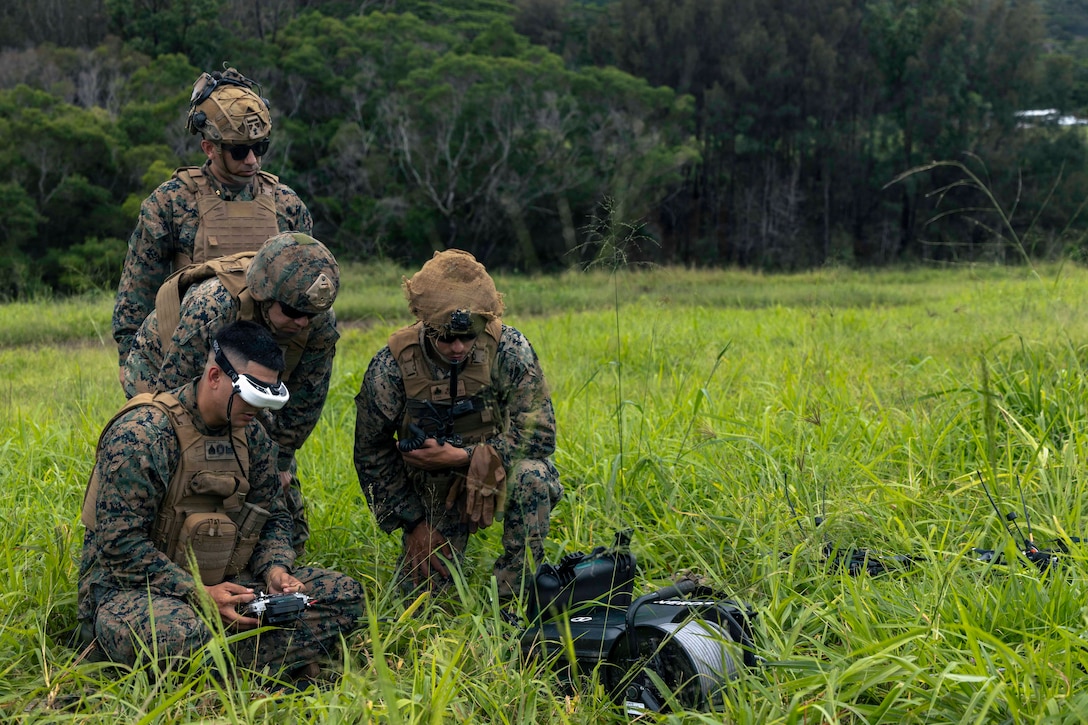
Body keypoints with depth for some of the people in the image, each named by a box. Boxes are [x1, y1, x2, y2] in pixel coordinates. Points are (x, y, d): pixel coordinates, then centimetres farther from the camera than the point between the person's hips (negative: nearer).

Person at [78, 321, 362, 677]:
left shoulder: (252, 435, 6)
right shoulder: (140, 433, -17)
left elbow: (273, 516, 17)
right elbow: (121, 544, -21)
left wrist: (275, 568, -5)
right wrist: (199, 595, -25)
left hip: (217, 585, 7)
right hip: (129, 591, -7)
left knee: (343, 594, -7)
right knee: (178, 633, -44)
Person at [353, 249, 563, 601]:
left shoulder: (509, 350, -21)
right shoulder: (392, 367, -18)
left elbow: (539, 435, -21)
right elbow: (371, 453, -5)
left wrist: (462, 456, -28)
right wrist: (413, 522, -5)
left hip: (497, 473, -1)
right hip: (433, 492, 1)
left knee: (531, 476, -34)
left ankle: (515, 597, -16)